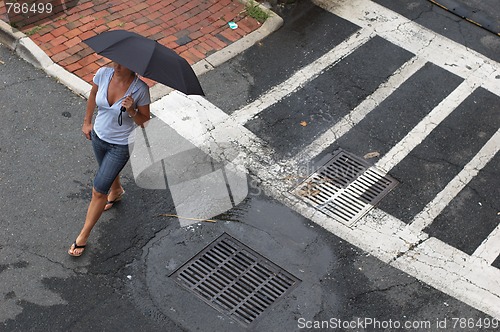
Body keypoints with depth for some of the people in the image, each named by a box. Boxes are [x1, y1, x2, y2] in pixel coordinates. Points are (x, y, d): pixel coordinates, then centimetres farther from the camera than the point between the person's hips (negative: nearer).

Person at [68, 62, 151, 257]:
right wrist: (87, 122, 11)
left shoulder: (140, 89, -26)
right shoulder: (103, 74, -16)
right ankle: (116, 191, 68)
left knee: (98, 191, -1)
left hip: (121, 145, -5)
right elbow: (93, 95, 6)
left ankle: (83, 236, 16)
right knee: (108, 171, 32)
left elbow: (144, 120, -13)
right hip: (98, 135, 5)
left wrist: (131, 111, -34)